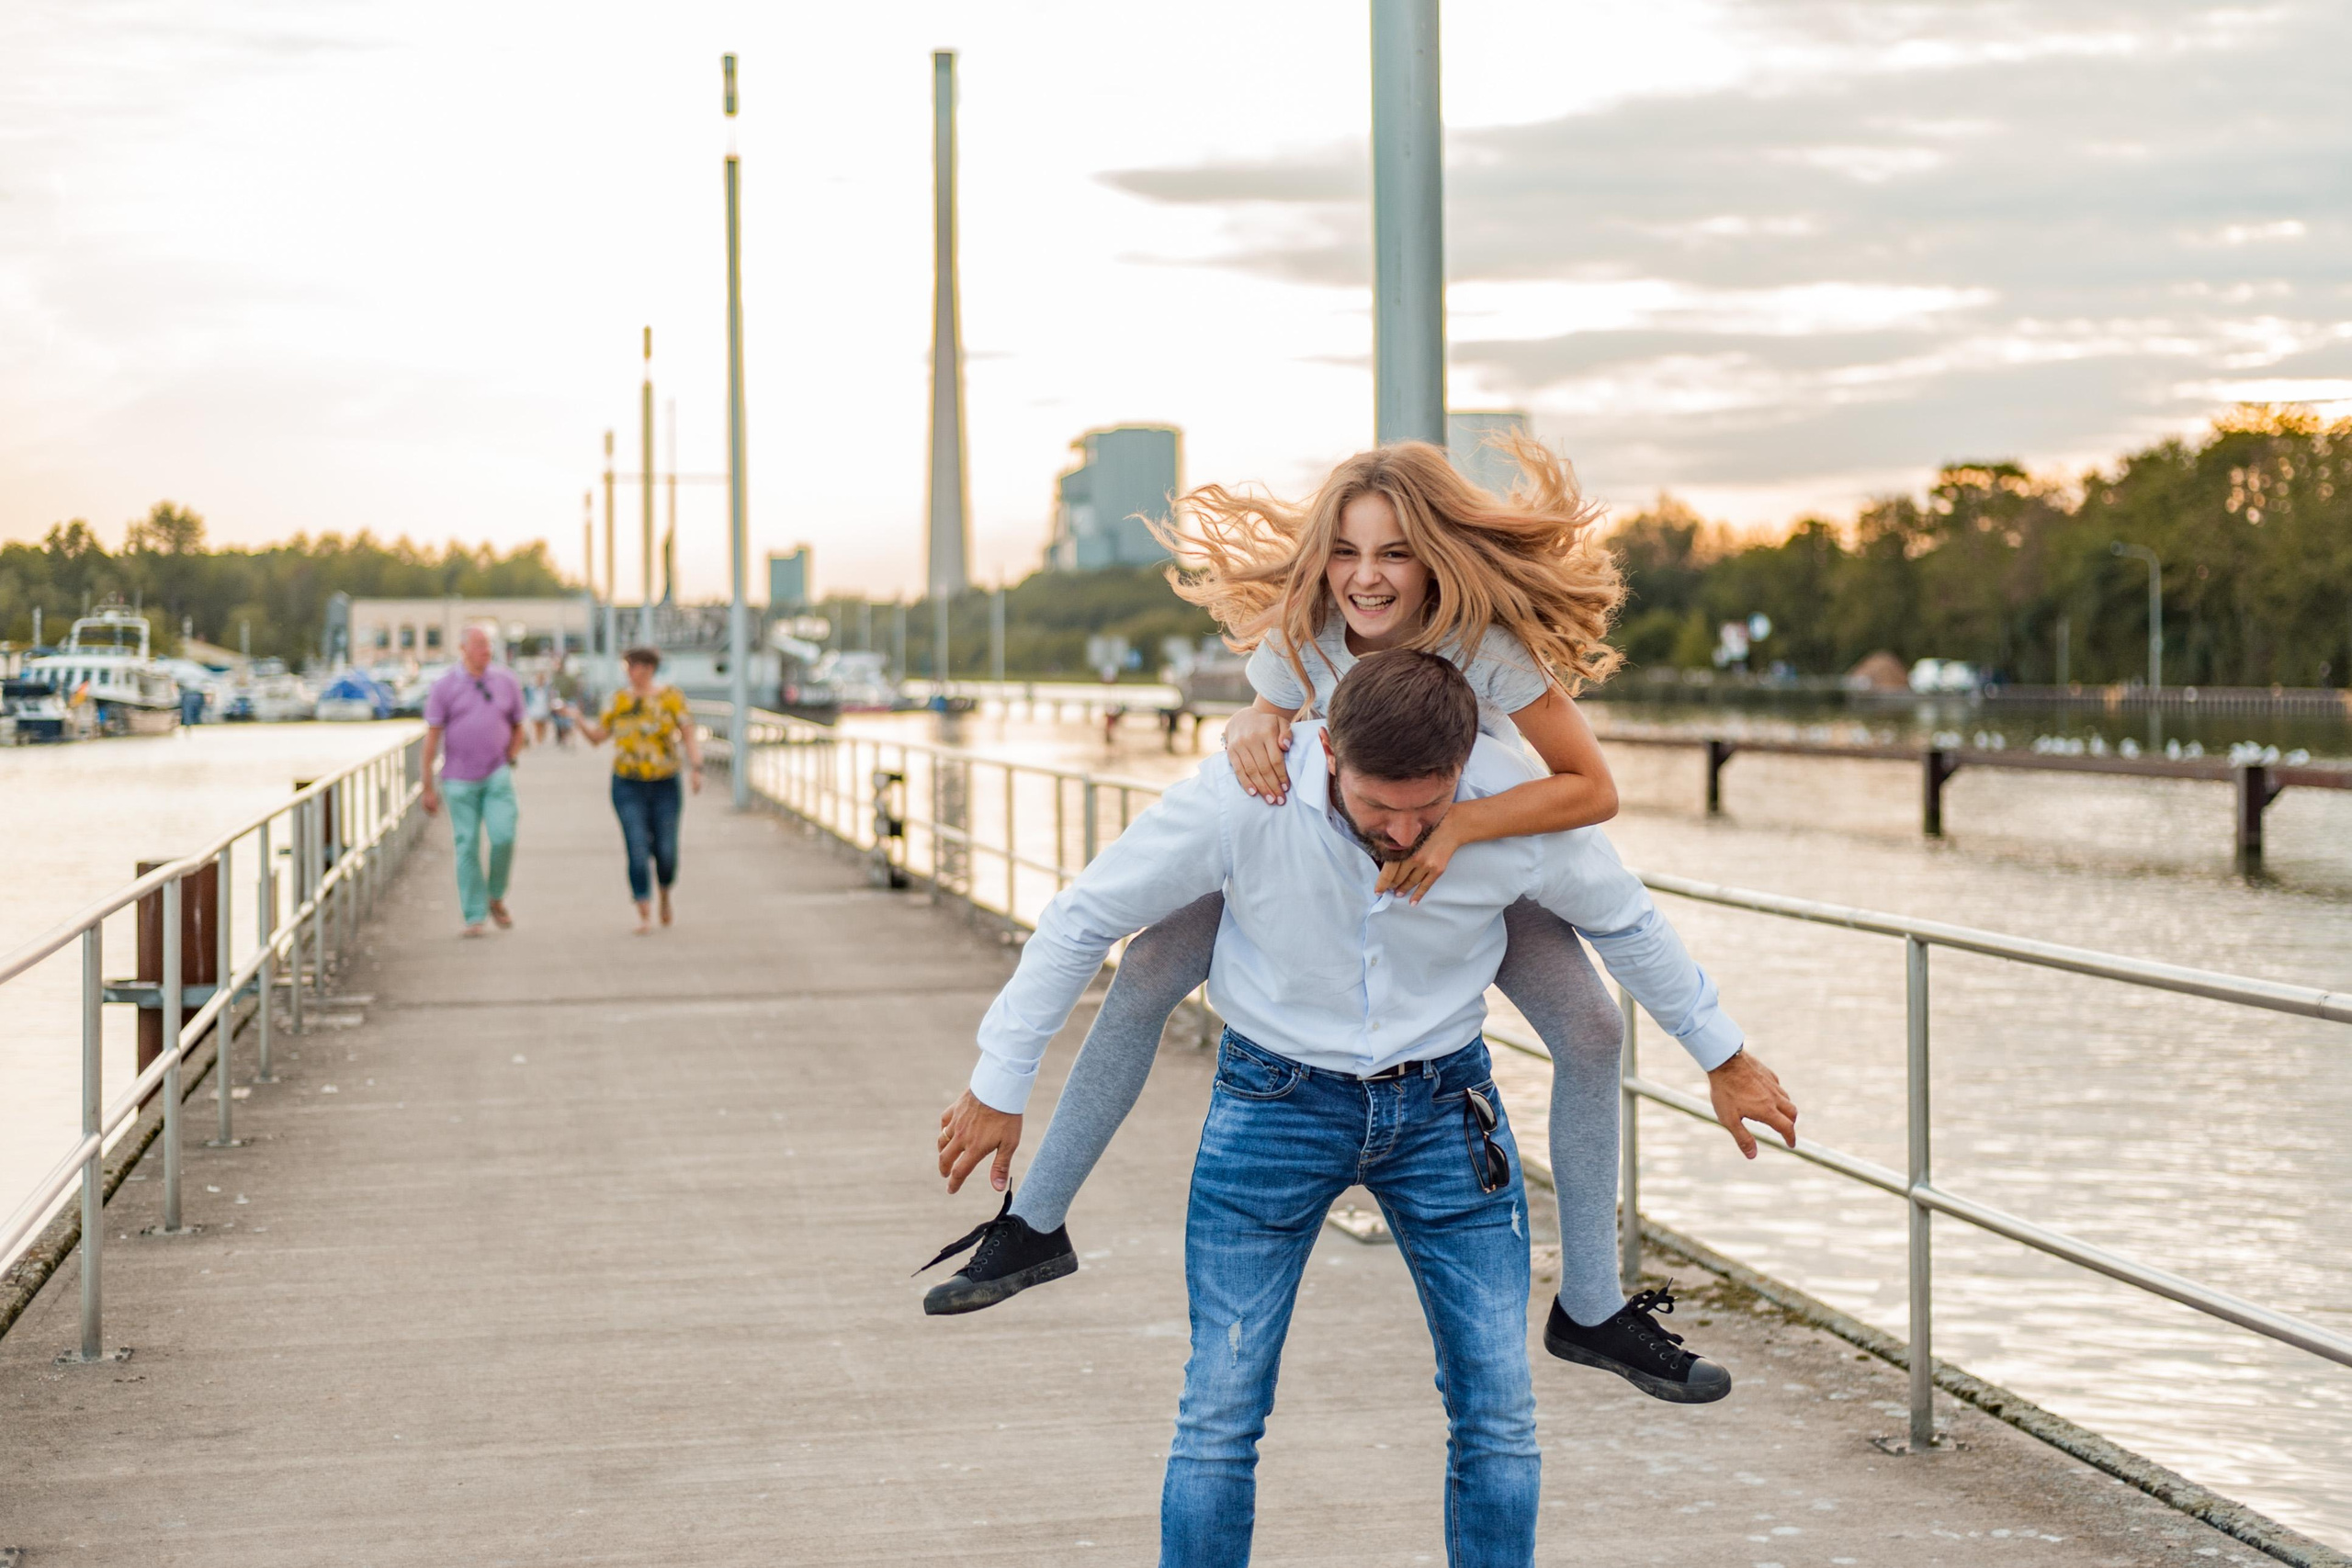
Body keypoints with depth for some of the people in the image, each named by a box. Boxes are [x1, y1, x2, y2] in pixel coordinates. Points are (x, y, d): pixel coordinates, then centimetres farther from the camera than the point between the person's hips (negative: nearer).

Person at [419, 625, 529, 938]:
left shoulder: (506, 682, 6)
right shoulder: (445, 686, -2)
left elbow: (518, 729, 17)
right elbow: (432, 737, -2)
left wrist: (510, 760, 4)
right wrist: (429, 787, -4)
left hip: (497, 776, 1)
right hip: (459, 780, -1)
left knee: (503, 835, -15)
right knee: (467, 847, -1)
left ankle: (496, 898, 9)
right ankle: (474, 916, 6)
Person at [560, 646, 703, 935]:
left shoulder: (671, 697, -2)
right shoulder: (619, 700, 3)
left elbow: (689, 736, -3)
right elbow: (596, 737, 7)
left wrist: (696, 769, -16)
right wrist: (579, 720, -10)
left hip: (665, 786, -1)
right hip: (628, 786, 1)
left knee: (665, 853, 0)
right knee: (637, 852, -10)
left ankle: (665, 894, 32)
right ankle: (644, 915, -6)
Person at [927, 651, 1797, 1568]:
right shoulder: (1244, 798, -25)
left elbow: (1625, 924, 1)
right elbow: (1083, 920, -11)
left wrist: (1723, 1056, 13)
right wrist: (999, 1087, -5)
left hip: (1444, 1104, 2)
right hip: (1276, 1100, -1)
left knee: (1498, 1412, 1)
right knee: (1220, 1413, -4)